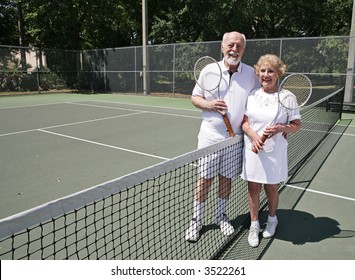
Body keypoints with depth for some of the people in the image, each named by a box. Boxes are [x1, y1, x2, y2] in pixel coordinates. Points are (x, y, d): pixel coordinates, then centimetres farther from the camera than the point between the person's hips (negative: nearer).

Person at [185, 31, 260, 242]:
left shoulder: (251, 73, 2)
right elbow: (195, 97, 6)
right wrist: (208, 104, -15)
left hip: (235, 138, 2)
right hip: (210, 136, -1)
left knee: (227, 179, 13)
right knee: (205, 179, 5)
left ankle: (221, 217, 33)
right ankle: (196, 221, 21)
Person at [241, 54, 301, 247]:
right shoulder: (252, 95, 2)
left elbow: (296, 125, 0)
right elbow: (244, 122, 4)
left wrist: (281, 128, -20)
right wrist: (254, 136, -15)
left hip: (275, 152, -2)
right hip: (252, 150, 2)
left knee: (271, 188, 13)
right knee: (253, 188, 8)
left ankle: (272, 219, 40)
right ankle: (254, 225, 27)